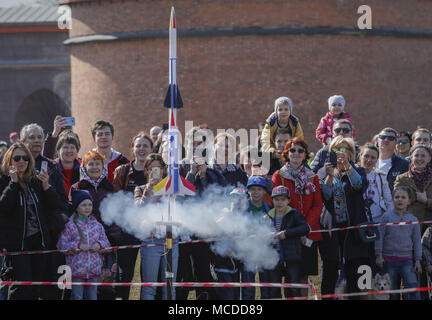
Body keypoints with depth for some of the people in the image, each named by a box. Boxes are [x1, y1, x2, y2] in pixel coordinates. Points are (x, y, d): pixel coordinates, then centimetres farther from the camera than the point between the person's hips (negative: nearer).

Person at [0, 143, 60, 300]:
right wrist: (13, 182, -18)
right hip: (17, 241, -4)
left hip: (39, 239, 4)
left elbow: (55, 205, 5)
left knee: (39, 282, 6)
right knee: (23, 283, -13)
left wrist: (46, 186, -11)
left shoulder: (36, 180, 9)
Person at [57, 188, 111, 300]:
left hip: (94, 270, 4)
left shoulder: (97, 225, 9)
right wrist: (78, 246, -17)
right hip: (77, 269, -4)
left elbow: (106, 242, 14)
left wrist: (99, 245, -8)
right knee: (77, 297, 0)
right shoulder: (70, 226, -5)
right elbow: (62, 245, -8)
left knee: (92, 297, 10)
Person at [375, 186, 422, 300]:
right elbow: (379, 237, 0)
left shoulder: (413, 220, 5)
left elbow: (417, 241, 8)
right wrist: (379, 256, -5)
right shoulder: (387, 217, 0)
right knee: (392, 291, 5)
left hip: (406, 260, 1)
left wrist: (418, 261, 4)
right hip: (389, 259, -1)